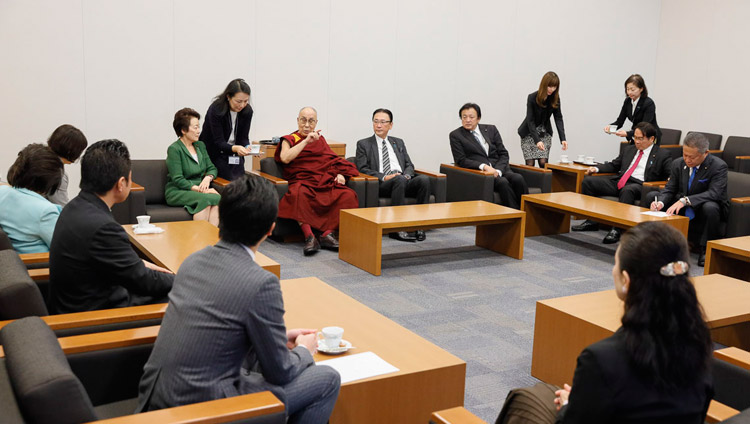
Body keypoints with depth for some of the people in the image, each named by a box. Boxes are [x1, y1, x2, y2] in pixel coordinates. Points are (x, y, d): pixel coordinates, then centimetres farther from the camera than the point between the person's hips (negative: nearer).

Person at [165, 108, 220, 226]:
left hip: (199, 189, 6)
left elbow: (212, 168, 17)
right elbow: (177, 180, -13)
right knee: (205, 199, -35)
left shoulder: (200, 145, 16)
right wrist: (199, 189, -21)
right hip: (177, 192, -6)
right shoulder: (174, 149, -6)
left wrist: (208, 178, -8)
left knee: (218, 198, -28)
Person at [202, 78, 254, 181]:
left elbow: (243, 138, -3)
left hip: (235, 157, 4)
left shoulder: (247, 111, -9)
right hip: (215, 156, -4)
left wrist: (247, 148, -26)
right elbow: (219, 142, -23)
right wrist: (235, 148, -42)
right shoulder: (215, 110, -21)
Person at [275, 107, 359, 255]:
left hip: (325, 181, 4)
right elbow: (285, 158, -6)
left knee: (348, 195, -26)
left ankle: (327, 234, -28)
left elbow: (333, 159, 23)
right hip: (303, 181, -4)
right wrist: (306, 141, -9)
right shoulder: (290, 140, 15)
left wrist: (340, 173, 1)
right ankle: (309, 237, -38)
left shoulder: (320, 139, 27)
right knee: (300, 194, -40)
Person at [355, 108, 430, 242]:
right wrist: (384, 177, -14)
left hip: (404, 181, 4)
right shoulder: (363, 144, 14)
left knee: (424, 179, -28)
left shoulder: (398, 143, 26)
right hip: (381, 185, -4)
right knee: (399, 179, -38)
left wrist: (406, 176, -6)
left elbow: (409, 165, 19)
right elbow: (363, 169, 1)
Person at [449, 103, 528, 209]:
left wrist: (498, 170, -9)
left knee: (518, 179, -28)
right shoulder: (455, 135, 7)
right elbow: (461, 160, -2)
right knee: (503, 182, -33)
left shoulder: (491, 129, 16)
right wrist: (483, 166, -16)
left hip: (499, 169, 4)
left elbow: (504, 154, 11)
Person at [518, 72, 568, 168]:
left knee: (543, 162, -11)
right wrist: (537, 140, -35)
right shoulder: (532, 98, -20)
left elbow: (558, 118, -12)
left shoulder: (555, 99, -9)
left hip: (544, 132, 3)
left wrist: (563, 138, -26)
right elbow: (530, 121, -23)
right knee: (530, 164, -9)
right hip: (529, 133, -3)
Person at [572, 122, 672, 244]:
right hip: (619, 181, 6)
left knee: (627, 190, -42)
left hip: (639, 185, -6)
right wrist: (597, 168, 15)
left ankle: (617, 230, -40)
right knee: (588, 182, -7)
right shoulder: (629, 150, 25)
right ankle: (591, 221, -6)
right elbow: (614, 165, 31)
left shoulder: (662, 155, 9)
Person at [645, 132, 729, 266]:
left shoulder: (718, 166, -18)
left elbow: (714, 193, -31)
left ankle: (705, 249, -20)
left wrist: (685, 200, -44)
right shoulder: (678, 164, -3)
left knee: (710, 207, -40)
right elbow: (669, 189, -3)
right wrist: (660, 202, -28)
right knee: (652, 196, -8)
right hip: (682, 208, 5)